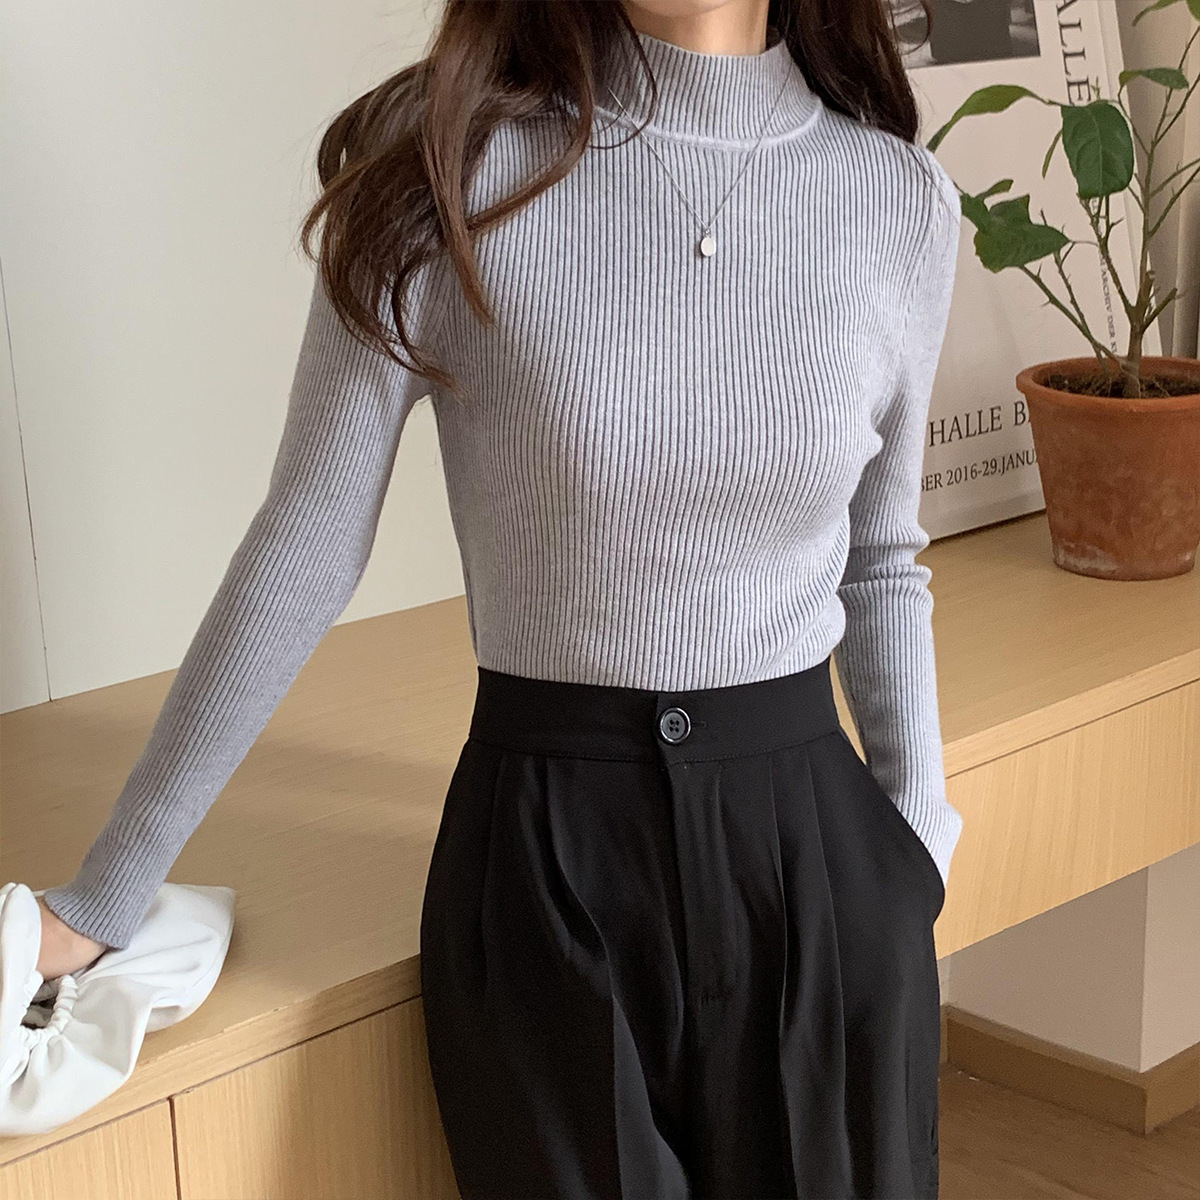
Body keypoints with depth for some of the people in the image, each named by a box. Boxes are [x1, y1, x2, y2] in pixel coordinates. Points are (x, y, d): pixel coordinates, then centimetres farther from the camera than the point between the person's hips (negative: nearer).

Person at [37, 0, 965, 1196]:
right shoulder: (453, 164, -10)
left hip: (811, 851, 3)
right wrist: (101, 895, -3)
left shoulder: (900, 198, -2)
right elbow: (305, 549, -7)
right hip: (546, 871, -2)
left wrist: (918, 870, 10)